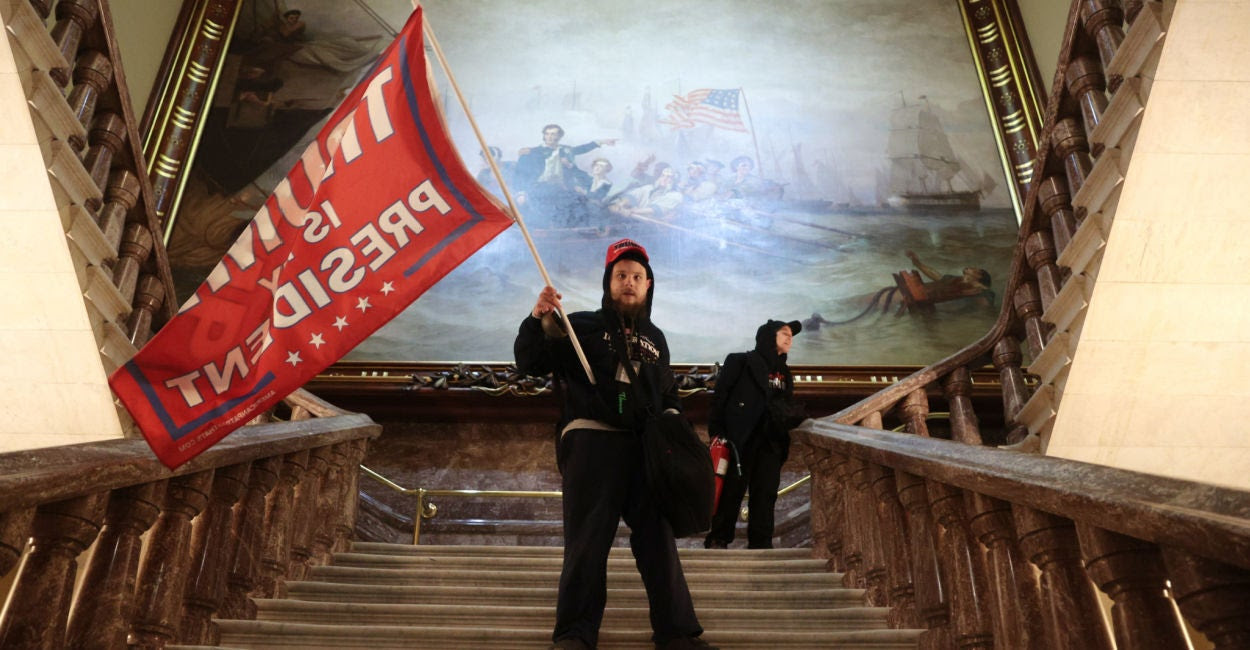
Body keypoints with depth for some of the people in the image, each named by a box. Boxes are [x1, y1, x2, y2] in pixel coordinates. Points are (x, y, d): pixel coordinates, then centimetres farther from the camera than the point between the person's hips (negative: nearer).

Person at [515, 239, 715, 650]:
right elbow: (530, 362, -1)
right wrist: (538, 320, -17)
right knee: (588, 538, -3)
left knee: (658, 537, 6)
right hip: (591, 441, -4)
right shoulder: (582, 326, 7)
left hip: (645, 447, 4)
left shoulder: (654, 337, 21)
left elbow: (668, 392, 31)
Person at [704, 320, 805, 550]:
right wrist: (717, 432, -12)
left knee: (766, 493, 1)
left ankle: (760, 543, 6)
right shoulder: (740, 362, 2)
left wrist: (795, 418, -1)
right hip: (740, 440, -5)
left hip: (770, 443, 6)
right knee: (731, 490, -5)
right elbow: (719, 396, -4)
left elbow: (789, 407, 24)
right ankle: (717, 539, 5)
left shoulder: (784, 373, 21)